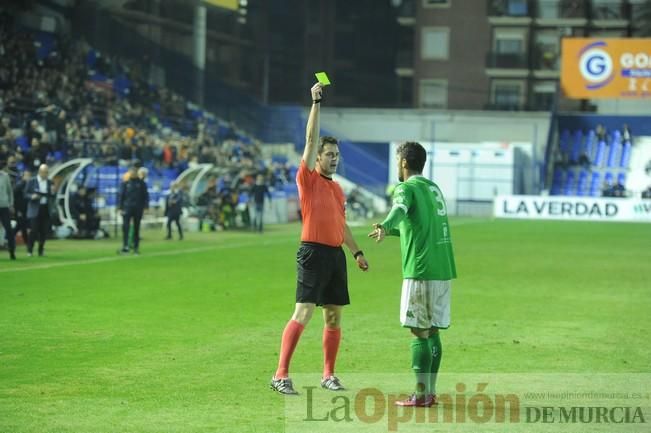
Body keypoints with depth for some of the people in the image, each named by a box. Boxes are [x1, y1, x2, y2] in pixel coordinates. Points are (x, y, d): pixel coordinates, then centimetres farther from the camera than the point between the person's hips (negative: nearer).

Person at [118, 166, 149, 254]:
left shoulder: (141, 183, 5)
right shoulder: (125, 183, 6)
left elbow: (145, 195, 5)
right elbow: (121, 195, 6)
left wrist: (145, 206, -4)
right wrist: (120, 207, 0)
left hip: (138, 208, 0)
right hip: (127, 208, 0)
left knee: (136, 229, 6)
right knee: (125, 227, -13)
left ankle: (136, 247, 12)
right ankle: (125, 246, -17)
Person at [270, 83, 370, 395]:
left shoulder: (337, 188, 17)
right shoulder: (308, 179, -2)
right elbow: (311, 139, -10)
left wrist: (357, 251, 20)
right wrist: (315, 103, -11)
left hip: (336, 254, 7)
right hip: (313, 252, -7)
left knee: (334, 317, 9)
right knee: (303, 313, -13)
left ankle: (328, 375, 17)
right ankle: (280, 375, -13)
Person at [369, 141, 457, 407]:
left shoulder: (407, 188, -6)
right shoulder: (434, 188, 20)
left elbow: (399, 210, -30)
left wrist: (385, 227, -50)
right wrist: (390, 230, 49)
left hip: (422, 271, -8)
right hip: (444, 270, 8)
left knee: (420, 332, -5)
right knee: (432, 331, 11)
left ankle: (421, 394, -6)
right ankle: (430, 392, 12)